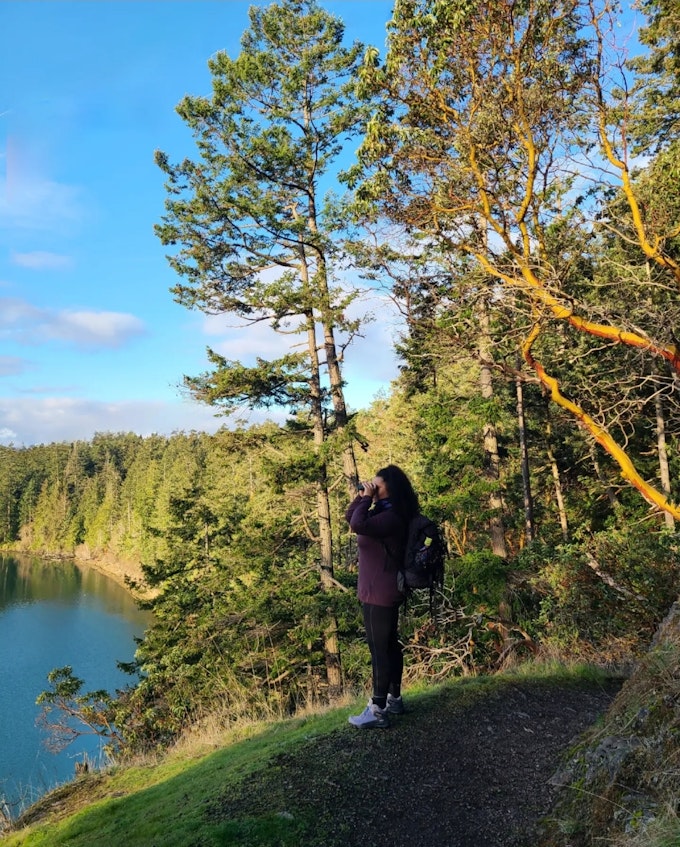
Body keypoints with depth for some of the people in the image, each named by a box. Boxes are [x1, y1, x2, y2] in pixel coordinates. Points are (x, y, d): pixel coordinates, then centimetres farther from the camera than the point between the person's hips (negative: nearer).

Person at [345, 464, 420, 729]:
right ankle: (393, 699, 31)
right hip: (380, 592, 11)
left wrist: (367, 498, -22)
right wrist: (362, 497, 2)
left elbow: (357, 525, -36)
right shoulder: (384, 512, 10)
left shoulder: (391, 518, -22)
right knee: (389, 646, 18)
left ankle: (378, 711, 7)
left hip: (380, 595, -11)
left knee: (380, 650, -2)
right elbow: (350, 517, 17)